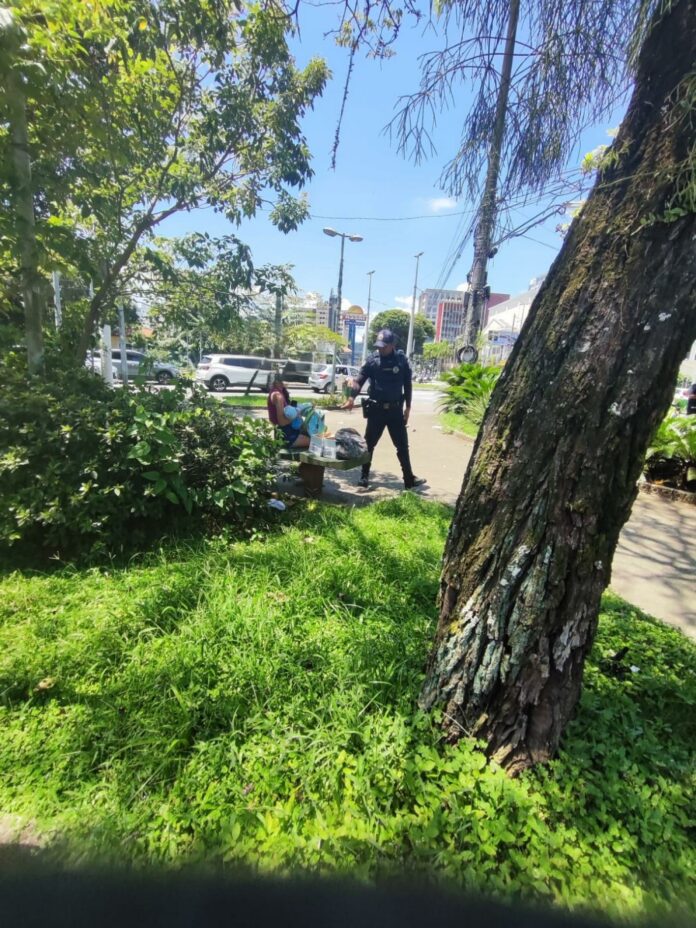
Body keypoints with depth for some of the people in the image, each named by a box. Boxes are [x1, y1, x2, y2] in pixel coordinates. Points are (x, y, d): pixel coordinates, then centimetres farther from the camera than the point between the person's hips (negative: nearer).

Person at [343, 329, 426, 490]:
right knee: (369, 443, 6)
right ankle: (364, 476, 21)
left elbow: (407, 384, 5)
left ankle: (409, 479, 16)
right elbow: (359, 380, -13)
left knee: (402, 445, 7)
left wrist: (408, 407, 4)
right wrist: (351, 398, -30)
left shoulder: (402, 360, -1)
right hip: (376, 409, -1)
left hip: (395, 409, 1)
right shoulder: (372, 360, -4)